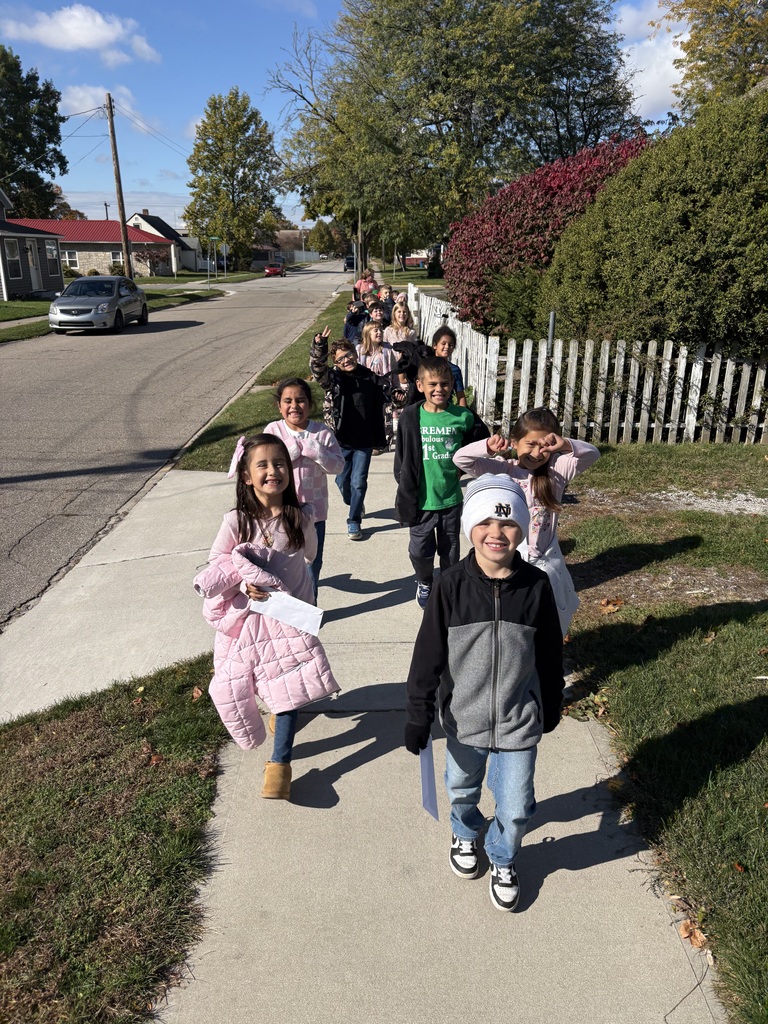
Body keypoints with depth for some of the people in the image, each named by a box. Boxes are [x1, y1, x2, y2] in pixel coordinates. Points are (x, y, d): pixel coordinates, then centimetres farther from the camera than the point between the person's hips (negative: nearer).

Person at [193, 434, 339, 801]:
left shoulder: (300, 517, -10)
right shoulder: (236, 521, -14)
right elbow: (214, 568, -6)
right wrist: (243, 586, -22)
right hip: (250, 615, 1)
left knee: (290, 686, -3)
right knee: (238, 686, 15)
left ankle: (280, 761, 12)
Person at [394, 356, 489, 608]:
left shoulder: (463, 417, -6)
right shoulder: (410, 416, -7)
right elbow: (402, 457, -1)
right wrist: (406, 489, -4)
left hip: (451, 499, 1)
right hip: (421, 500, -1)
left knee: (450, 551, 16)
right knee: (420, 550, 10)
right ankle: (424, 582, 40)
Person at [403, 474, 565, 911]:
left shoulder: (536, 586, -13)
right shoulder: (451, 585, -16)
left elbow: (550, 656, 0)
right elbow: (428, 655, -10)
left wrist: (552, 707, 10)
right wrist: (418, 715, -7)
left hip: (519, 723, 0)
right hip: (463, 719, 1)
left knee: (516, 808, 11)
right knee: (462, 790, 24)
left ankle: (503, 859, 44)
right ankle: (465, 834, 59)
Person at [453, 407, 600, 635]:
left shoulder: (556, 470, -1)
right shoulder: (501, 471, -6)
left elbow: (592, 454, -11)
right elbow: (460, 459, -14)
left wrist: (565, 445, -28)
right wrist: (488, 448, -31)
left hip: (546, 564, 2)